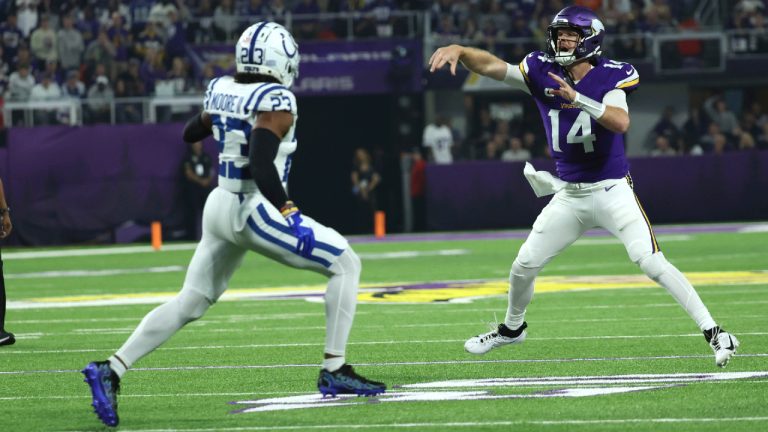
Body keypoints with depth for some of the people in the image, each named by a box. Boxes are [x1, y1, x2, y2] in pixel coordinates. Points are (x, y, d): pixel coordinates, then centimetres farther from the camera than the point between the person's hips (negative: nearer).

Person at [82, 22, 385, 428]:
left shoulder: (221, 90, 6)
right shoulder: (275, 102, -16)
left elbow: (191, 133, 24)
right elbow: (261, 164, -26)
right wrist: (287, 211, -18)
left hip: (221, 207, 8)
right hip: (257, 211, -8)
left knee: (189, 304, 13)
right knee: (346, 265, 5)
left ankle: (110, 370, 2)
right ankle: (334, 371, 0)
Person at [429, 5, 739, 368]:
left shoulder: (609, 77, -13)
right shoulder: (541, 72, -3)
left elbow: (621, 122, -30)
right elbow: (491, 66, -14)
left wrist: (577, 98, -42)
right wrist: (458, 50, -32)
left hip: (612, 191, -4)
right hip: (568, 195, 5)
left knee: (650, 261, -18)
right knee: (524, 265, 10)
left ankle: (714, 333, -15)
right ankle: (512, 328, 39)